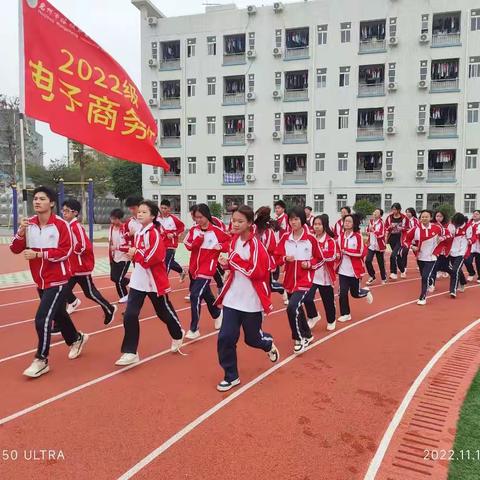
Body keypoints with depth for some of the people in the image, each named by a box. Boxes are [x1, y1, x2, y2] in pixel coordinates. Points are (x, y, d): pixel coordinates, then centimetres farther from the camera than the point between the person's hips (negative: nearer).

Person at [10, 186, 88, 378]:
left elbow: (65, 251, -20)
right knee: (58, 314, 22)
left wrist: (38, 254, -22)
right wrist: (21, 231, -18)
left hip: (57, 280, -7)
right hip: (40, 281, 7)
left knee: (42, 319, -12)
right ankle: (76, 339, 47)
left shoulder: (61, 224, -15)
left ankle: (41, 360, 5)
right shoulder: (28, 223, 1)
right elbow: (15, 249, -1)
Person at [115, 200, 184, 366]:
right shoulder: (138, 233, 7)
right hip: (138, 281, 6)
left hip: (155, 282, -6)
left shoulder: (154, 233, -18)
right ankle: (130, 352, 5)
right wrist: (133, 254, -6)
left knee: (164, 312, 14)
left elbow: (151, 258, -25)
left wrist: (135, 253, -13)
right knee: (130, 315, -4)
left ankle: (178, 335, 42)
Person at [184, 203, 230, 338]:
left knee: (195, 296, -14)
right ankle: (217, 314, 47)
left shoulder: (216, 231, -10)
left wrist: (221, 246, -17)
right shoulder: (194, 230, 2)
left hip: (206, 269, -6)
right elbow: (189, 246, -6)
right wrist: (198, 239, -22)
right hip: (194, 267, 6)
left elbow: (230, 241, -2)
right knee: (205, 294, 21)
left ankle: (194, 329, -3)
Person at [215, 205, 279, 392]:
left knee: (253, 339, 12)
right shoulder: (234, 240, 4)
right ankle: (231, 376, 17)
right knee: (225, 338, -1)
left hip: (251, 301, -5)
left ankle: (269, 344, 48)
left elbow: (257, 272, -23)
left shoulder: (255, 244, -17)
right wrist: (226, 264, -3)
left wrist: (234, 260, -22)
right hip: (232, 298, 5)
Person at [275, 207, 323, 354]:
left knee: (292, 308, -20)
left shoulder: (310, 238, -10)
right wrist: (285, 259, -14)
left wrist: (309, 264, -16)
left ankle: (300, 339, 1)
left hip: (304, 280, -5)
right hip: (289, 280, 5)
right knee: (297, 309, 17)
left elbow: (320, 259, 1)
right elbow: (277, 257, 5)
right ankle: (307, 335, 42)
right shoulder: (285, 237, 0)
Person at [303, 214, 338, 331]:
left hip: (325, 276, -2)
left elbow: (332, 255, -22)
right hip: (311, 274, 2)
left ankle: (331, 321, 35)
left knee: (328, 300, 11)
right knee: (307, 298, -11)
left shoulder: (330, 240, -8)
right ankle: (313, 316, 17)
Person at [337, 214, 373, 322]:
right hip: (343, 270, 4)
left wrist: (346, 251, -18)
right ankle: (345, 314, 16)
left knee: (355, 293, 9)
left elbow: (362, 252, -13)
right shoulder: (341, 236, 3)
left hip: (354, 270, -3)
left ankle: (366, 292, 42)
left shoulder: (358, 236, -11)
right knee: (343, 293, 1)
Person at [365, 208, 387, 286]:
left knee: (381, 263, 6)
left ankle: (384, 278, 25)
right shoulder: (371, 221, 5)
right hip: (371, 245, 5)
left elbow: (381, 234, -23)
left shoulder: (381, 223, -13)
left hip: (379, 246, -5)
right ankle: (372, 276, 14)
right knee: (368, 261, -6)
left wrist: (373, 230, -20)